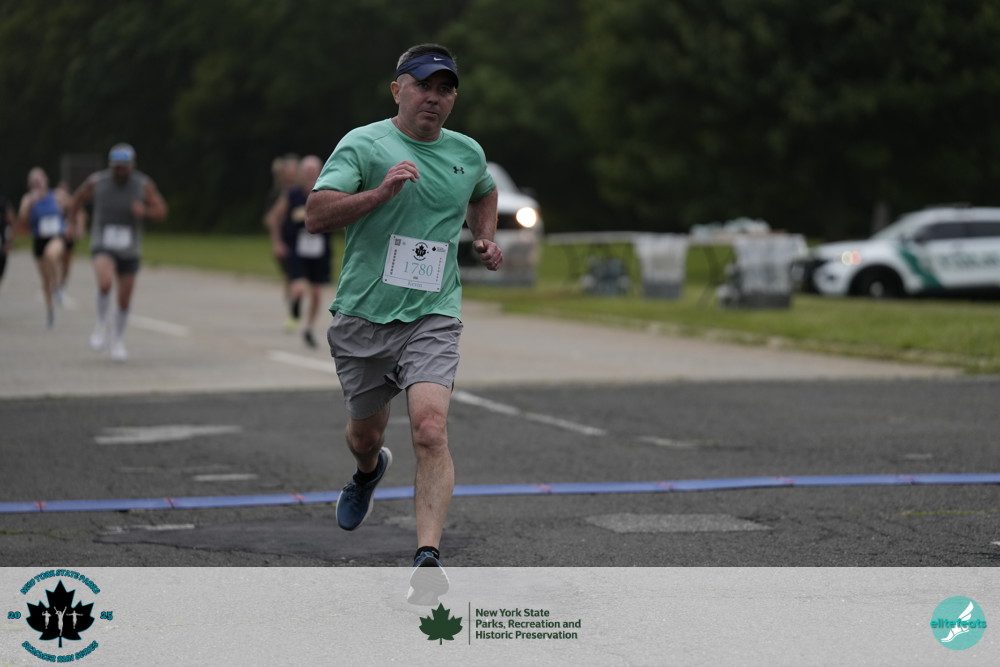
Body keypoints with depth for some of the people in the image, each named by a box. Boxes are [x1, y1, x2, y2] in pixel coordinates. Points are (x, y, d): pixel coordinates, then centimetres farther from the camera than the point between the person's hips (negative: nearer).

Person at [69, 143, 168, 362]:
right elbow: (79, 197, 10)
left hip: (129, 251, 2)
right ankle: (101, 324, -3)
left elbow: (161, 212, -4)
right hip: (103, 246, -2)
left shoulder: (144, 185, -9)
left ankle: (118, 340, 33)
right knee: (105, 283, -29)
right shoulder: (96, 182, -9)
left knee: (124, 300, 9)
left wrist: (145, 211, -25)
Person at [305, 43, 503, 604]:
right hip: (363, 316, 0)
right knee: (365, 436, 16)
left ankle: (428, 558, -25)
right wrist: (382, 190, -27)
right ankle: (370, 471, 54)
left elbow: (484, 193, 34)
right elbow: (317, 215, -16)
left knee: (430, 430, -20)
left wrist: (486, 238, 16)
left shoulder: (469, 153, 9)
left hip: (432, 319, 0)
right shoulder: (363, 144, -4)